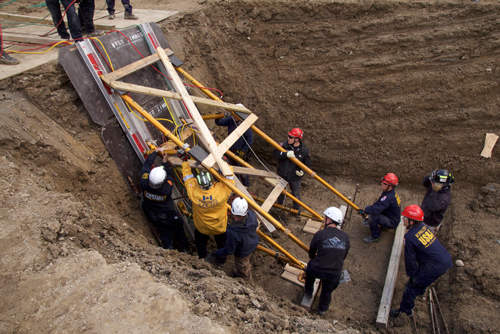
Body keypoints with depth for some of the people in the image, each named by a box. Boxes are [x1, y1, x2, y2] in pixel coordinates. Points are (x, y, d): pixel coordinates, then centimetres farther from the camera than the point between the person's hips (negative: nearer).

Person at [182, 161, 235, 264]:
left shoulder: (193, 192, -35)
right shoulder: (222, 190, -39)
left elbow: (187, 175, -18)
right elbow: (229, 178, -20)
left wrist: (185, 162, -7)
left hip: (202, 227, 0)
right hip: (220, 227, 0)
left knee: (200, 242, 32)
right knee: (221, 242, 31)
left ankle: (202, 260, 55)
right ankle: (221, 260, 54)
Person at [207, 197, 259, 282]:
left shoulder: (232, 232, -45)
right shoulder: (252, 215, -29)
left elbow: (228, 250, -29)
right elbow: (256, 225, -5)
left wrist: (214, 254, -15)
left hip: (243, 253, -5)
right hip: (254, 244, 6)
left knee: (243, 270, 27)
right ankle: (239, 273, 67)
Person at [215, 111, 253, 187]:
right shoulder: (230, 120, -7)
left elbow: (250, 139, -18)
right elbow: (219, 123, -5)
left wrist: (243, 151, -17)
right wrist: (218, 118, -29)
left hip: (240, 151, -7)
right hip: (231, 150, 7)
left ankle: (246, 186, 26)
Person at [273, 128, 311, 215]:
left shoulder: (304, 150, -13)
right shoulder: (284, 145, -15)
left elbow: (307, 163, -1)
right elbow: (275, 153, -25)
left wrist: (302, 171, -19)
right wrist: (286, 154, -39)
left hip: (295, 177, -1)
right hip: (282, 174, 1)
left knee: (296, 195, 11)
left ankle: (297, 210, 38)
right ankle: (279, 205, 50)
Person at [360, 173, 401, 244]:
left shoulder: (389, 197, -32)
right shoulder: (390, 192, -1)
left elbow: (376, 209, -36)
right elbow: (378, 204, 7)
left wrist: (364, 211, -19)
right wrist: (367, 209, -5)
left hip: (392, 222, -9)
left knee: (372, 216, -30)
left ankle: (375, 237, -11)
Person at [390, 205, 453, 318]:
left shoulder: (410, 237, -22)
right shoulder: (423, 227, 1)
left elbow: (410, 259, -12)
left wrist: (411, 274, 2)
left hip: (435, 267, -9)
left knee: (412, 286, 6)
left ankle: (404, 309, 19)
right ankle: (421, 291, 62)